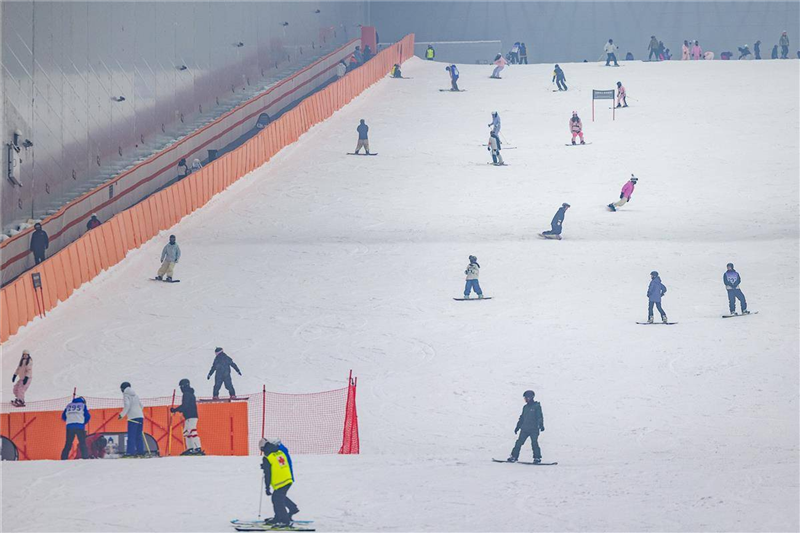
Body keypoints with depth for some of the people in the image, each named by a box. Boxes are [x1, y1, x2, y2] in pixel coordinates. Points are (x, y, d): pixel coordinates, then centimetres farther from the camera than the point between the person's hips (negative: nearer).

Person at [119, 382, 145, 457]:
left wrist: (122, 414, -7)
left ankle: (131, 452, -16)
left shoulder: (126, 395, 0)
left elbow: (127, 405, -12)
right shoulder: (135, 395, 20)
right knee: (139, 435, 10)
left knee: (131, 436, -9)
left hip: (133, 417, -7)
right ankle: (140, 452, 6)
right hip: (140, 416, 7)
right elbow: (141, 406, 20)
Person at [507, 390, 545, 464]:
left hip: (534, 429, -6)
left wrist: (541, 425, -17)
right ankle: (513, 457, 2)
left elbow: (540, 417, -7)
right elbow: (522, 418, 23)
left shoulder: (536, 406, -2)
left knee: (534, 443, -11)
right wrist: (517, 427, 22)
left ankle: (537, 458, -4)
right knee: (519, 443, -1)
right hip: (524, 429, 6)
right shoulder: (525, 407, 16)